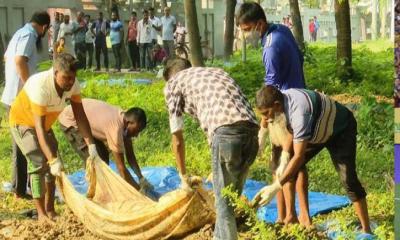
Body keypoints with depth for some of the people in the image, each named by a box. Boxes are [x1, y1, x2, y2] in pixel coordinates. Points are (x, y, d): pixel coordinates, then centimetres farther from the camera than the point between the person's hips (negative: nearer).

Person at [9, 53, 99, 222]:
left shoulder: (72, 84, -21)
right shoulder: (40, 87, -40)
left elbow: (80, 116, -16)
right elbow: (39, 127, -41)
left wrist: (91, 146, -23)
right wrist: (52, 160, -46)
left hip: (46, 123, 7)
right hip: (23, 122, -7)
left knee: (53, 163, 4)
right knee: (39, 164, -17)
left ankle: (50, 210, 15)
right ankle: (41, 213, -12)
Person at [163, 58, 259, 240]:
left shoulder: (173, 83, 20)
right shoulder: (215, 72, 37)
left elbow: (177, 139, 21)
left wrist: (184, 177, 34)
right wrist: (218, 170, 44)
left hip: (226, 130, -6)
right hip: (251, 127, 6)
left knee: (224, 201, 3)